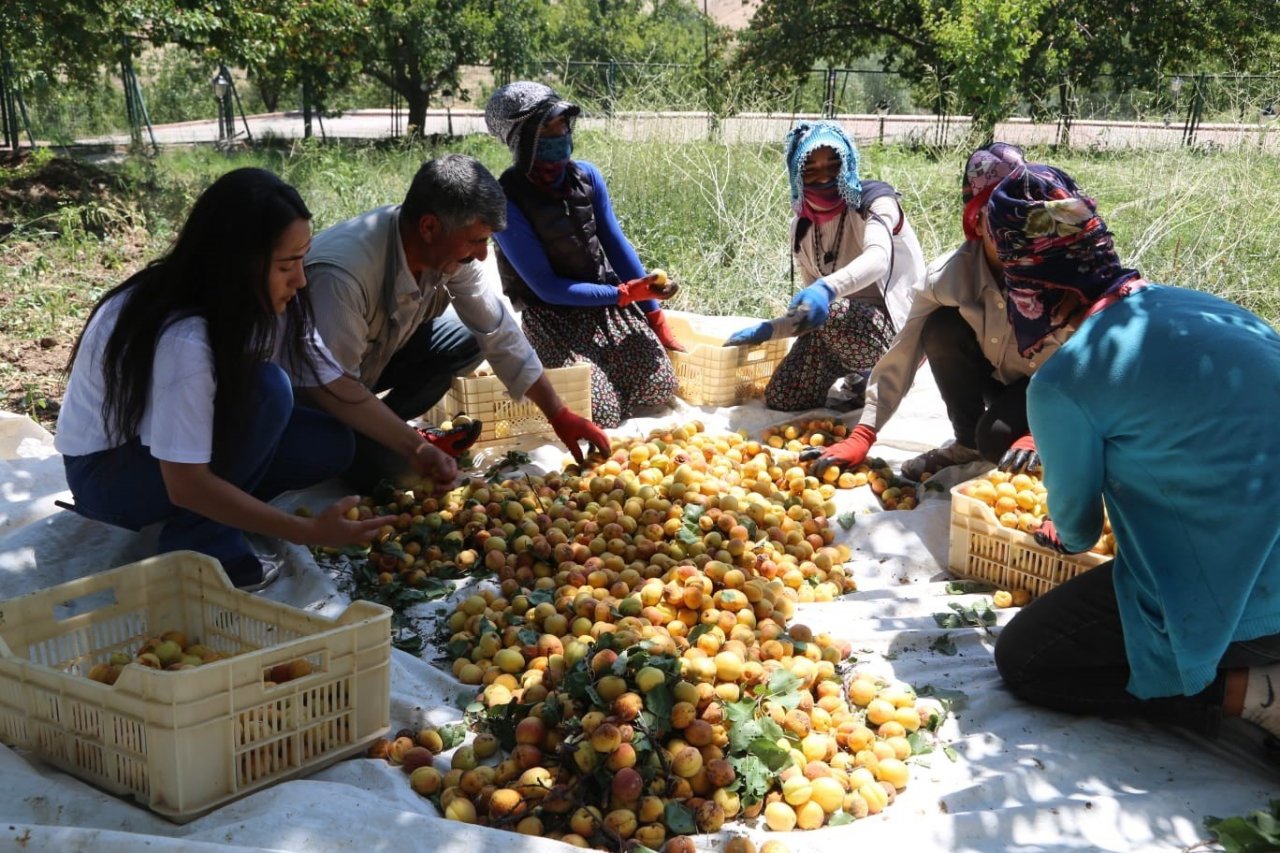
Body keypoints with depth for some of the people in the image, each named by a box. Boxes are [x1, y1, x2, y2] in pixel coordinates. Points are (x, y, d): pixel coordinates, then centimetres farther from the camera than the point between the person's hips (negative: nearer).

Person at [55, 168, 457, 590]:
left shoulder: (266, 302, -13)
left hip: (181, 439, 7)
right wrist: (308, 532, -33)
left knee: (330, 444, -11)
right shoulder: (182, 339, -35)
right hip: (107, 470, -7)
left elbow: (335, 386, -5)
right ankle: (199, 542, -15)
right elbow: (187, 485, -32)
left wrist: (414, 448, -15)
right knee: (268, 389, -29)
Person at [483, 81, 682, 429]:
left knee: (660, 387, -8)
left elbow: (617, 245, 3)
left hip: (610, 304, 5)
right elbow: (546, 287, -16)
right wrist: (625, 294, -19)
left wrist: (656, 318, 1)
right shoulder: (507, 201, -20)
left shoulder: (586, 175, -4)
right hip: (555, 318, -5)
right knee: (601, 414, -17)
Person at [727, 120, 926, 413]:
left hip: (897, 328, -6)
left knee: (827, 313, -36)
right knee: (780, 399, -7)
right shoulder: (802, 227, 5)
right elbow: (807, 308, 10)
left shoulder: (875, 202, -12)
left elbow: (877, 258, -36)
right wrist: (768, 330, -3)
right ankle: (860, 376, 17)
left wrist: (827, 288, -54)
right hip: (841, 324, 7)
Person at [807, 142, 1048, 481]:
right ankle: (968, 443, -6)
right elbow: (902, 355, -20)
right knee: (941, 326, -25)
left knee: (997, 436, -34)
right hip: (989, 375, 4)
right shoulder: (947, 275, -22)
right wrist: (862, 436, -27)